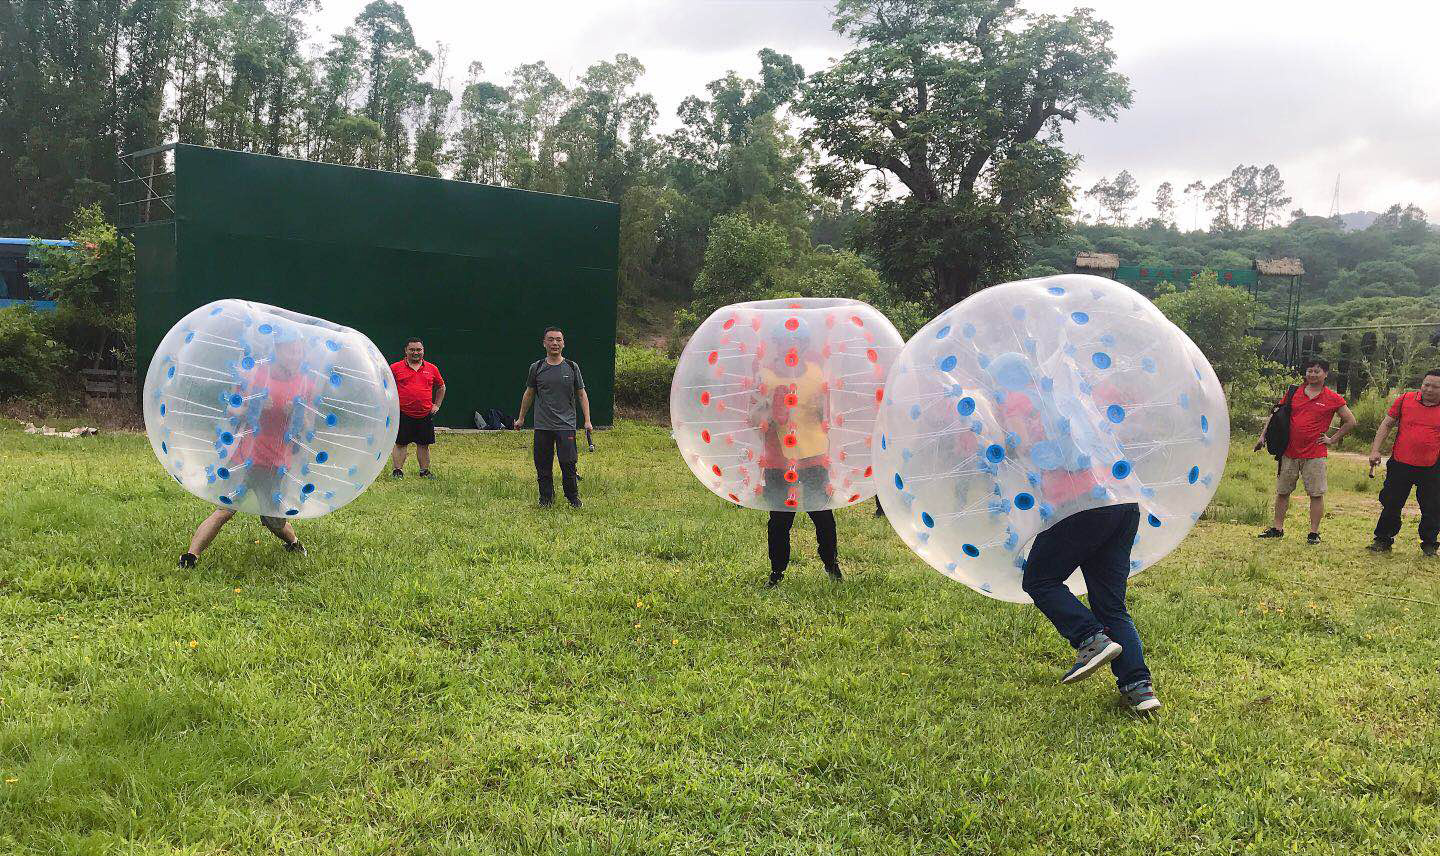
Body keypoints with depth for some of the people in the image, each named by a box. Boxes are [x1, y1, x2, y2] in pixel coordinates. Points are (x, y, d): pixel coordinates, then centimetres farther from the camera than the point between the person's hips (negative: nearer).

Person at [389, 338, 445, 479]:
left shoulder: (432, 369, 9)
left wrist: (436, 405, 14)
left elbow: (441, 387, 22)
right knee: (400, 444, 0)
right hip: (403, 415, -2)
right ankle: (397, 471, 6)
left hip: (425, 415, 2)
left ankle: (425, 471, 17)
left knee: (424, 444, 8)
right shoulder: (395, 368, 1)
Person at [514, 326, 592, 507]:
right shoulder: (536, 368, 6)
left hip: (566, 425, -1)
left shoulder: (572, 367, 5)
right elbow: (529, 394, 17)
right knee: (543, 465, 5)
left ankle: (573, 498, 10)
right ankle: (546, 498, 18)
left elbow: (582, 394, 8)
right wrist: (521, 418, 20)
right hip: (542, 426, 1)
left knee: (568, 464, -5)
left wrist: (587, 421, 1)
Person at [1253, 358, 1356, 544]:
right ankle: (1277, 528, 18)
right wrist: (1263, 436, 5)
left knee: (1316, 494, -1)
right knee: (1282, 492, 9)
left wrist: (1332, 439, 1)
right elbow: (1276, 416, 13)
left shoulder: (1333, 399, 0)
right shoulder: (1293, 393, 8)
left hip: (1315, 455, -3)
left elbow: (1350, 422, 6)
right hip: (1289, 453, 3)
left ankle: (1314, 532, 7)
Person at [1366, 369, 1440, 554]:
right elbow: (1386, 425, 7)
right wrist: (1375, 450, 0)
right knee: (1391, 505, 8)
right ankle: (1383, 541, 20)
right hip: (1400, 465, 1)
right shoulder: (1405, 400, 2)